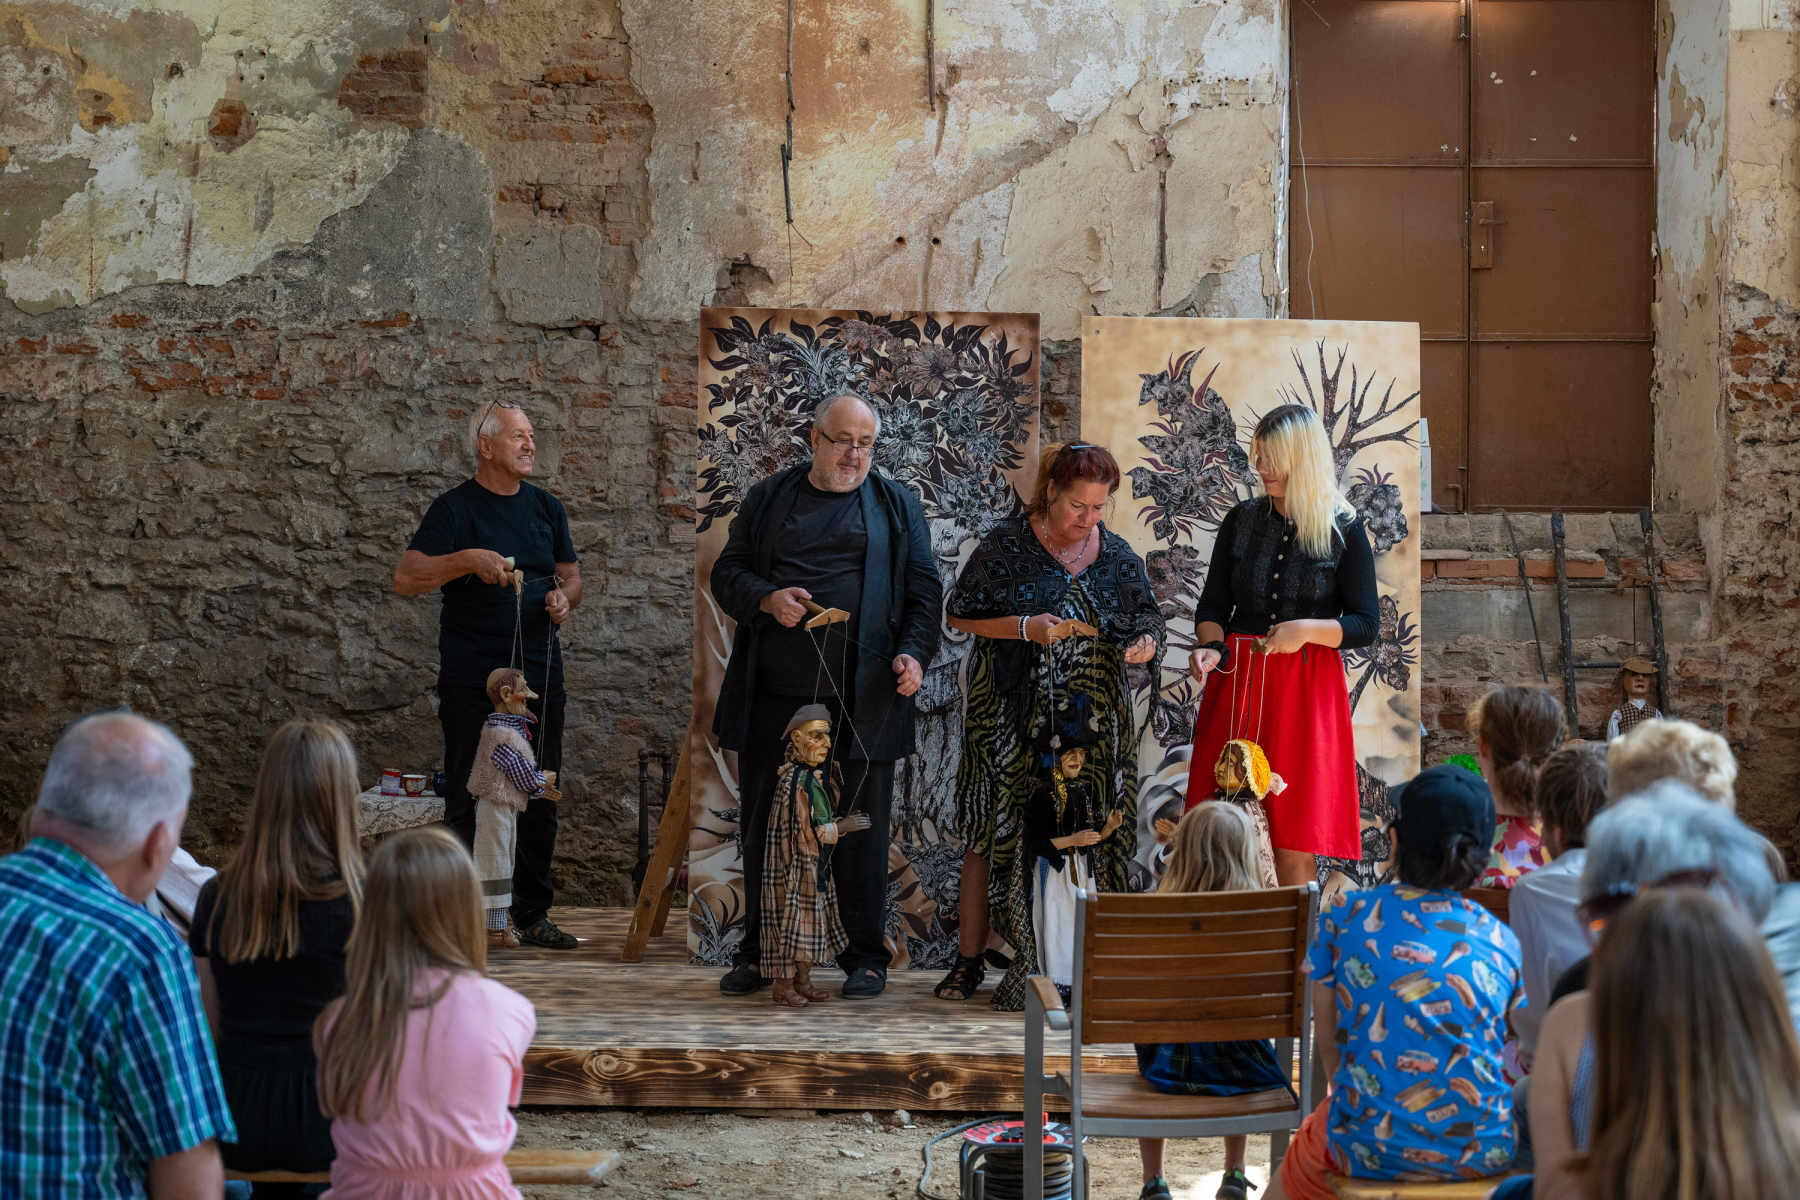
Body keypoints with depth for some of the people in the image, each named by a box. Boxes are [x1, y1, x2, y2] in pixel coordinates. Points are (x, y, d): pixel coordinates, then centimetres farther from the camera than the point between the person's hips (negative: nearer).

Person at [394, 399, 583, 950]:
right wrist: (467, 559, -26)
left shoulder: (546, 507, 13)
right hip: (472, 675, -5)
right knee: (469, 799, -2)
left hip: (539, 673, 5)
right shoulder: (455, 509, -4)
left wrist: (564, 598, -1)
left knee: (540, 798, 6)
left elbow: (571, 575, 21)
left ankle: (532, 913, 15)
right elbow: (406, 579, -13)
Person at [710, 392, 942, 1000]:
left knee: (862, 828, 1)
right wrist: (767, 599, -9)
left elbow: (924, 589, 8)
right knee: (764, 825, 5)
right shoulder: (768, 498, 13)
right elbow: (727, 573, 11)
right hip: (773, 695, 1)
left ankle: (864, 957, 10)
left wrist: (913, 653, -8)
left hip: (862, 699, -1)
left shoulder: (897, 506, 11)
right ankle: (759, 952, 15)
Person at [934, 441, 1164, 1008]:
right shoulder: (1005, 546, -2)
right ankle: (969, 961, 5)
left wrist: (1146, 641, -11)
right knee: (994, 834, -3)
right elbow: (959, 614, 0)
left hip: (1093, 721, 3)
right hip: (1013, 721, -2)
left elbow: (1149, 617, 13)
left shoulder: (1117, 556, 7)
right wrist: (1027, 628, -14)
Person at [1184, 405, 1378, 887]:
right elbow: (1212, 606, 14)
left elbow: (1365, 625, -1)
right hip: (1237, 681, 3)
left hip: (1307, 686, -3)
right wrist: (1212, 647, -6)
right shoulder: (1241, 521, 11)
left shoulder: (1344, 530, 1)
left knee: (1294, 845, -6)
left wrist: (1307, 629, -17)